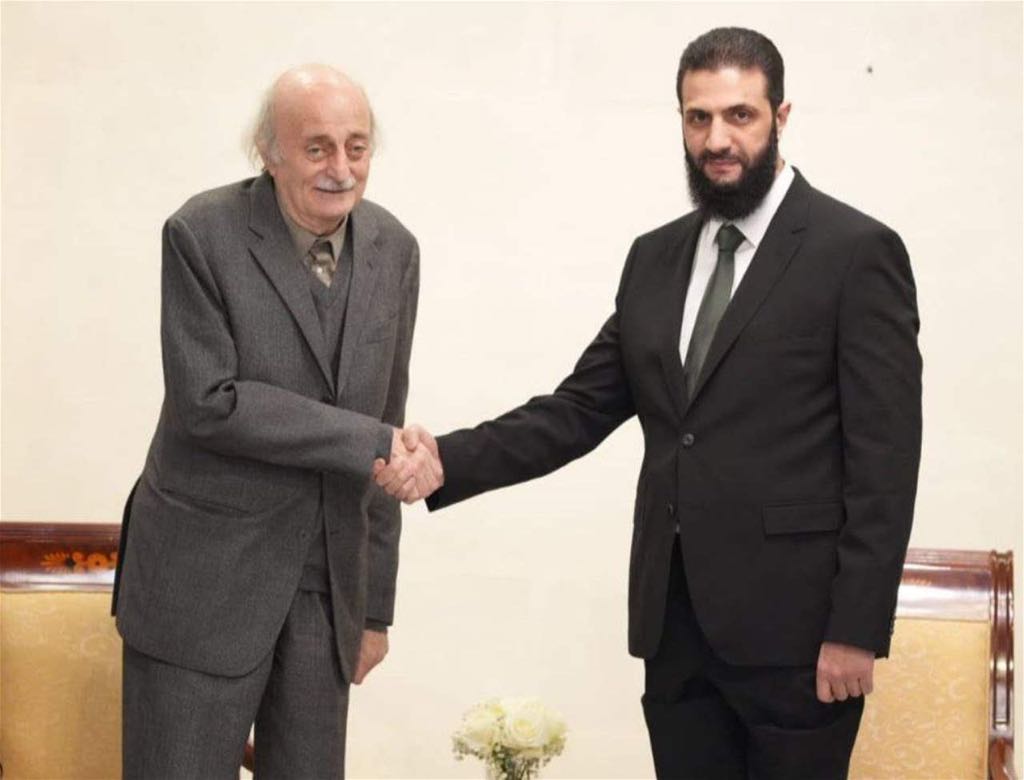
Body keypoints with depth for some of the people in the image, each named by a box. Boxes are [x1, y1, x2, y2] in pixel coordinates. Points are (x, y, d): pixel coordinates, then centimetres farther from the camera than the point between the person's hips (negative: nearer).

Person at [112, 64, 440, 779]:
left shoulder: (393, 250, 4)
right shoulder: (203, 235, -11)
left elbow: (383, 424, 8)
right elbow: (208, 403, -17)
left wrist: (377, 603, 11)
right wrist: (372, 443, -18)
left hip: (329, 580, 4)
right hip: (206, 577, -4)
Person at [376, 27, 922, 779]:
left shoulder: (856, 252, -7)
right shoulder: (656, 258, 12)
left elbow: (884, 456, -10)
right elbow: (581, 409, 9)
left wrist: (858, 628, -14)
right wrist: (450, 460, -6)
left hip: (791, 622, -5)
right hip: (674, 617, 5)